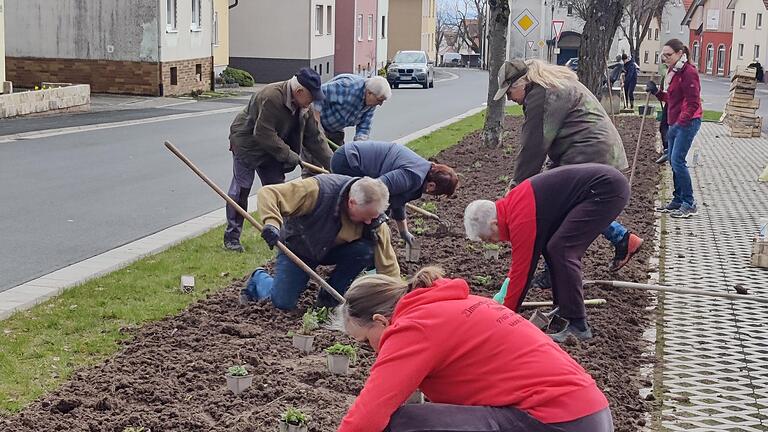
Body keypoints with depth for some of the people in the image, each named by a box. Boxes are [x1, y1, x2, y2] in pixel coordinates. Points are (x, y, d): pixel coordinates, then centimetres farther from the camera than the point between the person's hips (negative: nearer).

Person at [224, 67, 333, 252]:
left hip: (271, 150, 8)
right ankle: (232, 235, 0)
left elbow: (314, 137, 0)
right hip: (247, 144, -8)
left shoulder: (304, 106, -5)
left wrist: (332, 165, -6)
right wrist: (289, 155, -28)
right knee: (241, 189, -7)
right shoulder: (271, 97, -32)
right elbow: (263, 133, -32)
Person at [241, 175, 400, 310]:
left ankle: (330, 297, -4)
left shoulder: (374, 220, -24)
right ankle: (259, 279, 25)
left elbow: (388, 265, -19)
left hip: (334, 250, 3)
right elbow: (267, 193, -36)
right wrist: (271, 223, -53)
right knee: (283, 303, -11)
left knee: (366, 250, -27)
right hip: (298, 248, -3)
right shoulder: (318, 190, -37)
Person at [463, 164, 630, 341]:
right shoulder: (512, 202, 9)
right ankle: (563, 311, 19)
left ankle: (577, 326, -9)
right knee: (554, 247, 11)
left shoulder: (522, 219, -20)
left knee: (561, 249, -13)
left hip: (608, 190, -10)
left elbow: (521, 270, -12)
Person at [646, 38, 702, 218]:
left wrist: (681, 121, -22)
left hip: (687, 122, -10)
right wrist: (656, 92, 7)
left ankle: (689, 204, -7)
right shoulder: (673, 72, 15)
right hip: (675, 122, 10)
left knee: (677, 161, -13)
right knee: (673, 161, 12)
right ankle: (678, 201, 21)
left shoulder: (689, 72, -15)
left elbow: (692, 103, -18)